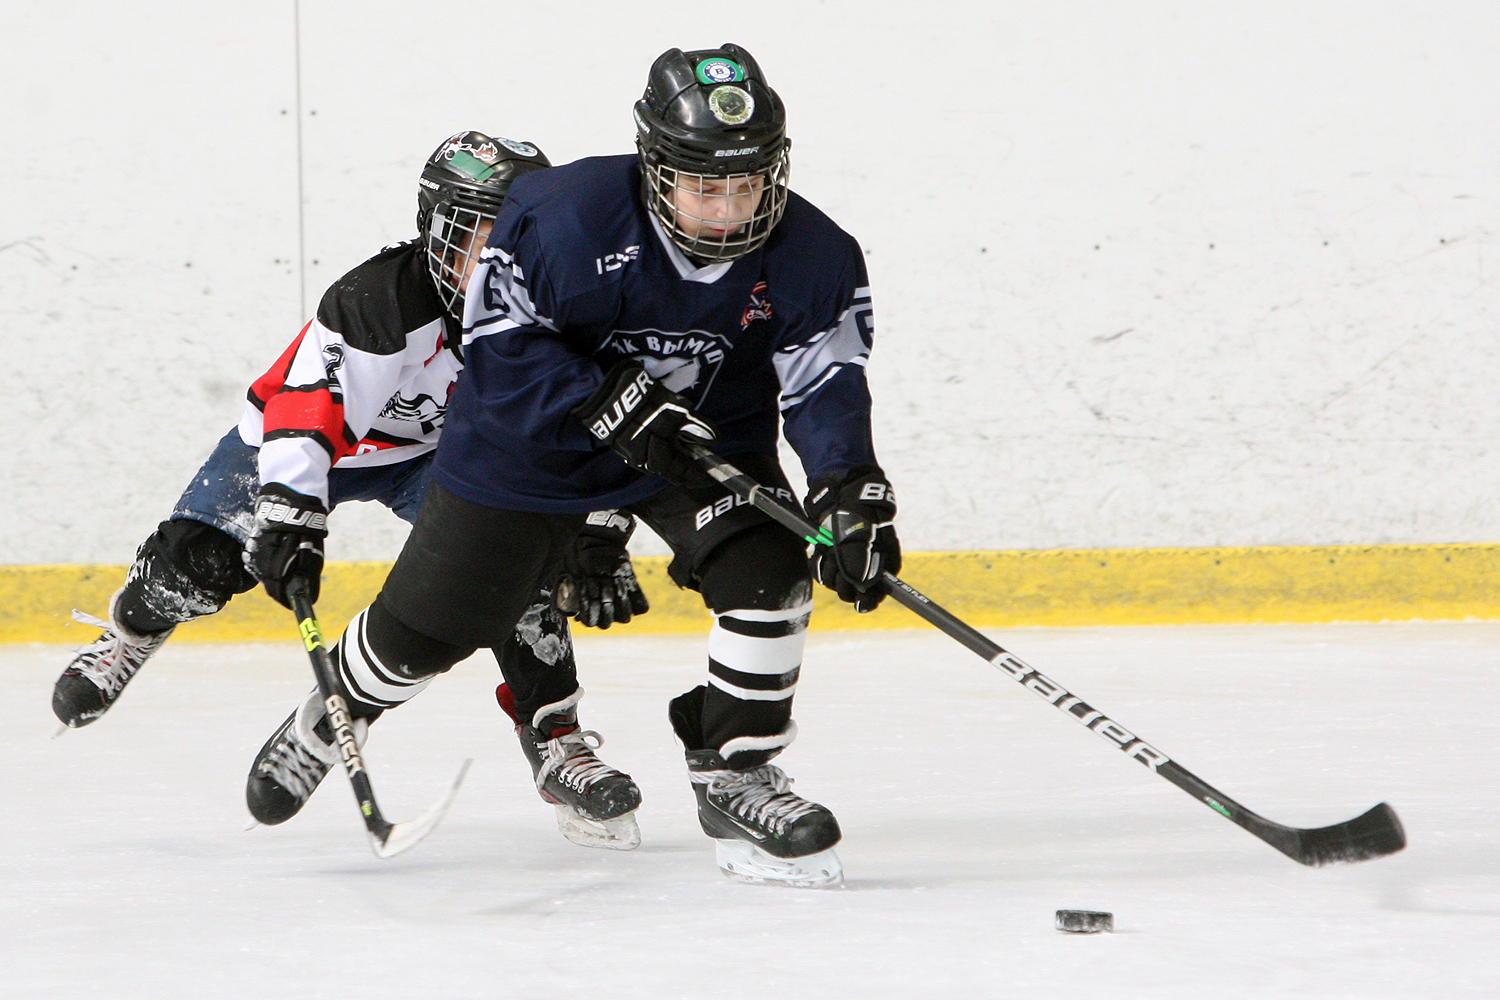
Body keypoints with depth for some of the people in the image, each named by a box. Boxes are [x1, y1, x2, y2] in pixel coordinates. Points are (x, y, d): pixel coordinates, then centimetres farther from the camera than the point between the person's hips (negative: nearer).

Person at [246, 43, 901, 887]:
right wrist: (613, 406, -34)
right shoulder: (569, 216, -31)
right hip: (540, 440, -2)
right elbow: (501, 341, -23)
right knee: (426, 628, 7)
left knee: (769, 570, -25)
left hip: (709, 434, 2)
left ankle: (735, 776, -7)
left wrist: (851, 488, -42)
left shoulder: (813, 258, -22)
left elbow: (826, 382, -23)